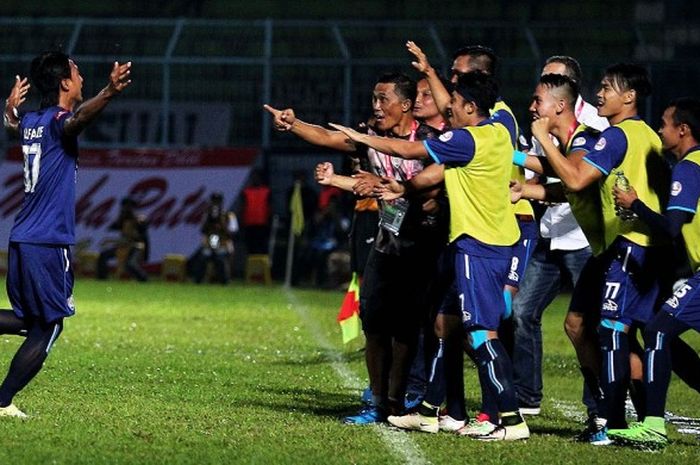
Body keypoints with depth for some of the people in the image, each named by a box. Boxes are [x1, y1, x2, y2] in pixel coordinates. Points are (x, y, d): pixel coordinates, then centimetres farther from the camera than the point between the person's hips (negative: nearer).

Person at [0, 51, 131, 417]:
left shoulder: (31, 121, 12)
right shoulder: (57, 121, -12)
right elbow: (78, 118, -39)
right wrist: (109, 93, -56)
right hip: (49, 243, -8)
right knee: (47, 328, 0)